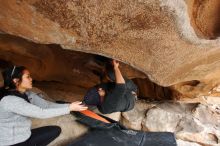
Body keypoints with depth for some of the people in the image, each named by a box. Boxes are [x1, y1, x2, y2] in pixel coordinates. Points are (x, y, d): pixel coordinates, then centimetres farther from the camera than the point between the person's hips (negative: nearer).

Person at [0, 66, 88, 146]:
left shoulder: (27, 93, 0)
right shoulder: (10, 100, -27)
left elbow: (46, 105, -5)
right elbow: (41, 113, -30)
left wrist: (69, 106, -16)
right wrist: (69, 108, -26)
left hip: (24, 135, 8)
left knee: (56, 130, 5)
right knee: (55, 130, -2)